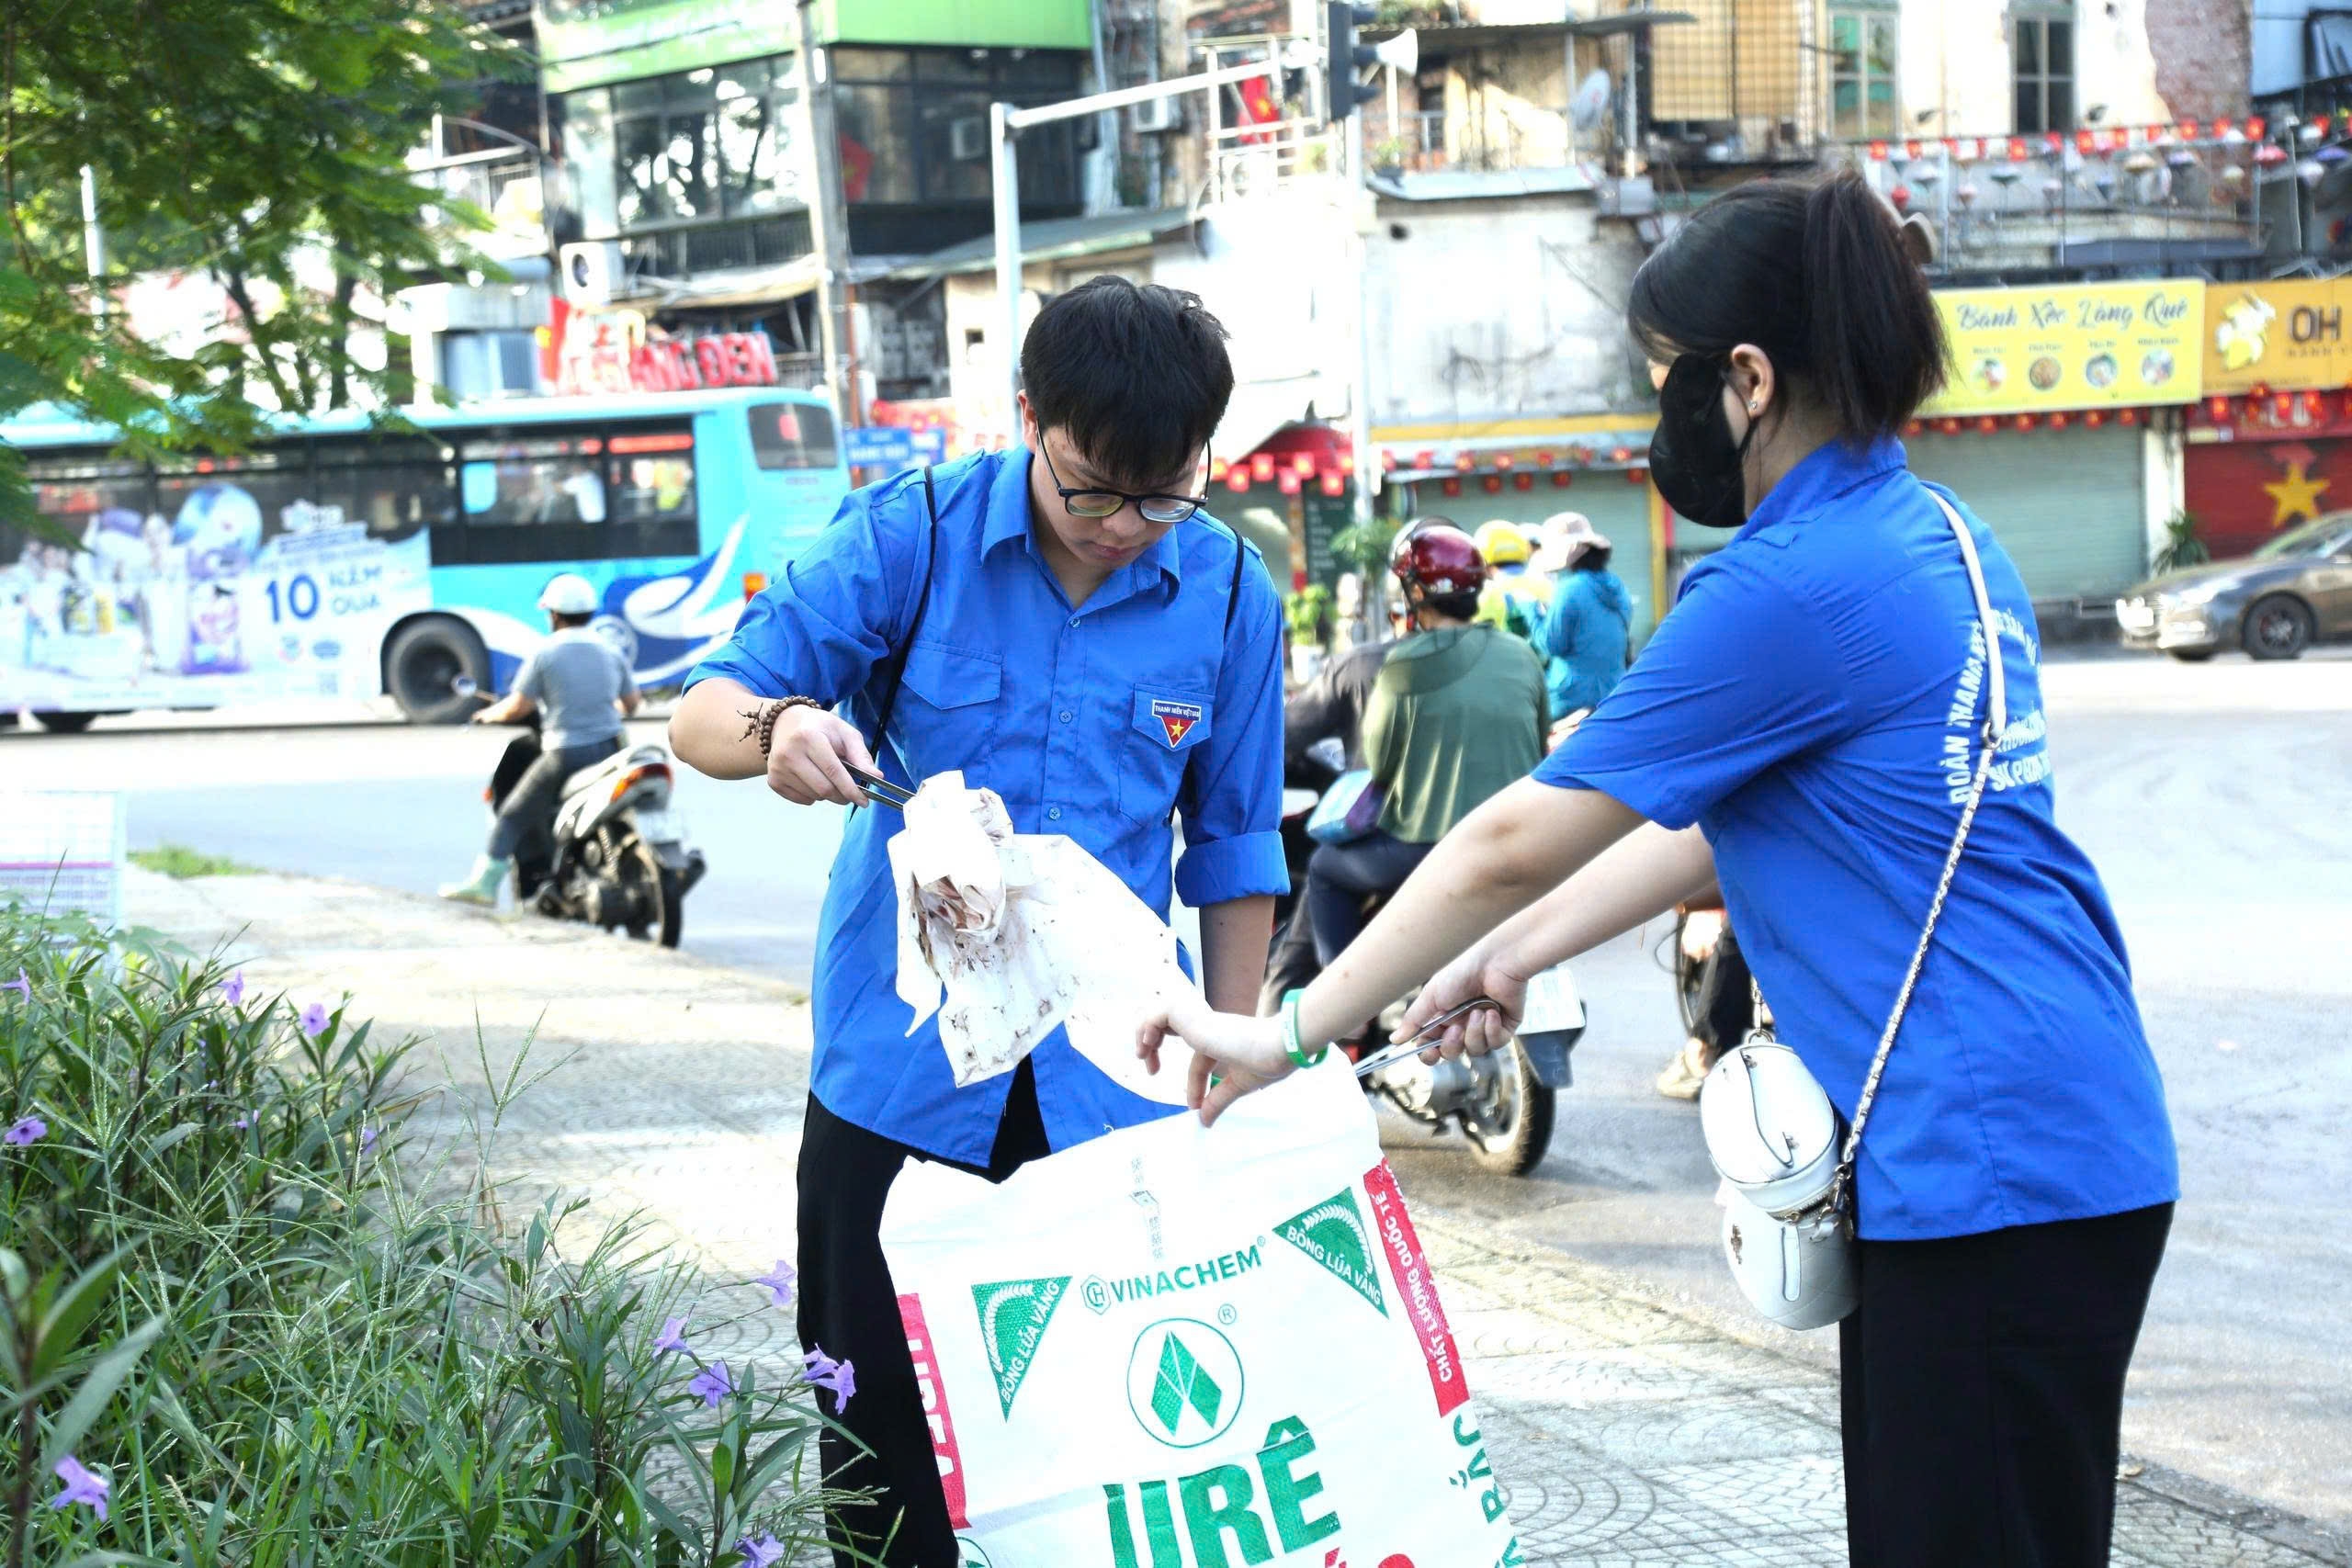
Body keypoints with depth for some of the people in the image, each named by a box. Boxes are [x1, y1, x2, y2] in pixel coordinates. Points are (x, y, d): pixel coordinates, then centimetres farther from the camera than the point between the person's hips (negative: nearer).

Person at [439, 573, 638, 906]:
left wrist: (488, 714, 15)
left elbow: (517, 708, -6)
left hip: (565, 754, -4)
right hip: (609, 750, 4)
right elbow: (631, 703, 16)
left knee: (514, 815, 6)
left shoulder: (544, 653, -7)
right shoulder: (611, 652, 7)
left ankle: (484, 882, 6)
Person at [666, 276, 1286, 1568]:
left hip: (1111, 1076, 1)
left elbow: (1232, 851, 9)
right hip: (902, 1062, -1)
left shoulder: (1228, 592, -1)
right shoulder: (913, 532, -7)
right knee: (887, 1429, 5)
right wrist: (779, 727, -31)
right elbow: (703, 712, -7)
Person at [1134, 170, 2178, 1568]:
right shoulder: (1943, 538, 13)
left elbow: (1514, 843, -10)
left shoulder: (1791, 588, -15)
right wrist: (1516, 953, 21)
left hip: (1990, 1168, -9)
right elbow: (1712, 820, 21)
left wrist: (1286, 1036, -2)